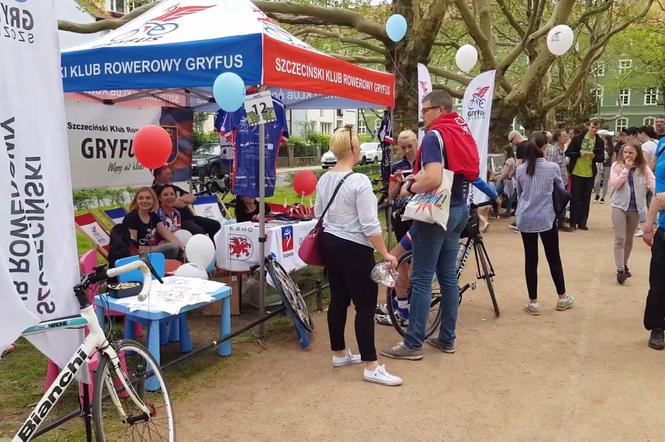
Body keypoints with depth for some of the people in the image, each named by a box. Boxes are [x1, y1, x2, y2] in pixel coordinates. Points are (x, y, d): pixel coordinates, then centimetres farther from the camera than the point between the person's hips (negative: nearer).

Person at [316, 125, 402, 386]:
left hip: (329, 245, 9)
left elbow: (318, 214, 17)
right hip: (354, 249, -8)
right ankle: (371, 367, 4)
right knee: (366, 306, -1)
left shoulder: (324, 179, 6)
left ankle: (339, 354, 29)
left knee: (338, 300, 17)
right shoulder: (359, 181, -19)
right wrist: (385, 254, -12)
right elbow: (369, 225, -20)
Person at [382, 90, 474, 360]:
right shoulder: (463, 132, 12)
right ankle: (447, 338, 22)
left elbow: (433, 180, -31)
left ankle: (413, 344, 4)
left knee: (422, 280, -3)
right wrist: (418, 177, 11)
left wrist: (410, 188, -12)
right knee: (448, 276, 14)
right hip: (459, 209, 9)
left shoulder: (434, 136, -16)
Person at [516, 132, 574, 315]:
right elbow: (562, 190, 9)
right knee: (554, 258, 11)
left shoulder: (520, 170, 1)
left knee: (530, 260, 6)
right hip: (547, 219, -2)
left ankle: (533, 302, 10)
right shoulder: (553, 168, -6)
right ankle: (562, 298, 24)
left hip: (525, 219, 2)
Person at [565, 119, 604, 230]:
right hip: (576, 172, -2)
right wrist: (580, 153, -20)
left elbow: (601, 158, 5)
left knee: (586, 199, 8)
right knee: (575, 198, 3)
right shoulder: (578, 138, -5)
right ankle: (573, 223, 11)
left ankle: (582, 222, 16)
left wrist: (594, 156, -16)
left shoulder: (599, 141, 2)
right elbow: (567, 152, -5)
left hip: (590, 174, 2)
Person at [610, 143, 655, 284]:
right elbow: (614, 184, -14)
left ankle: (624, 265, 31)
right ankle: (620, 270, -7)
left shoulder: (643, 168, 0)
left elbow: (653, 183, -10)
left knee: (629, 239, 15)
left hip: (636, 208, 2)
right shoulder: (617, 165, -3)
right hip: (619, 206, -2)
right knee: (620, 239, -7)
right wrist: (626, 168, -17)